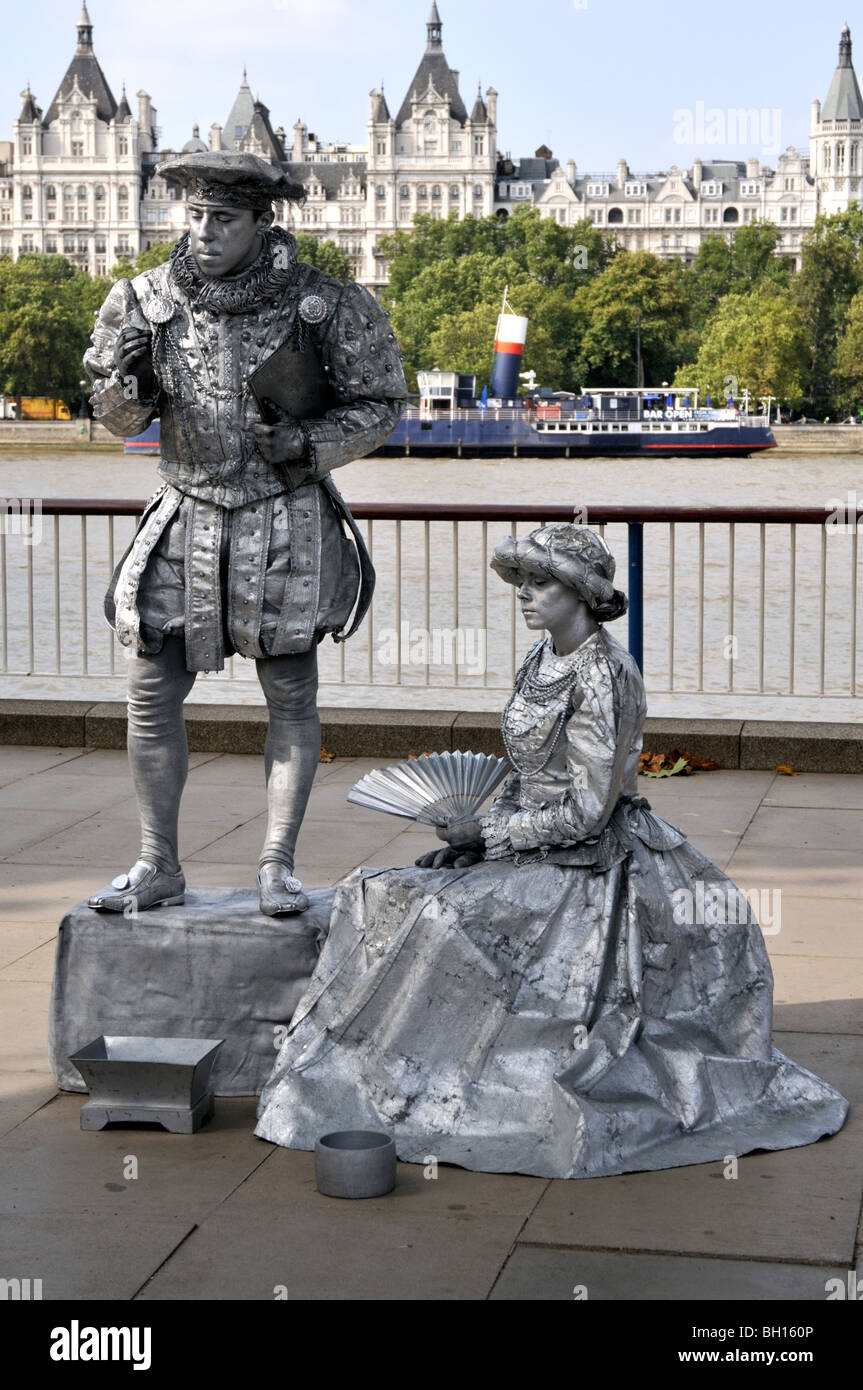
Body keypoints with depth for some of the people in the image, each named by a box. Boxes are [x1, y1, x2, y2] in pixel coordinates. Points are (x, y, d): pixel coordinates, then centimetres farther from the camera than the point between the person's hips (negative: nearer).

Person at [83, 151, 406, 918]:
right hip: (188, 516, 3)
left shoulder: (322, 304, -10)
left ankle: (278, 868, 12)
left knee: (291, 697, 3)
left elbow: (382, 404, -1)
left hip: (286, 522, -2)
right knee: (153, 693, 1)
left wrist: (306, 444, -16)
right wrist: (130, 384, -15)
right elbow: (119, 418, 8)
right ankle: (158, 866, 13)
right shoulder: (149, 300, -2)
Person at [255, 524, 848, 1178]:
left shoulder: (603, 676, -19)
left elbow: (587, 811, -20)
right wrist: (469, 838, 3)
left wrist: (489, 834, -14)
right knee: (383, 898, -5)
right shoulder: (543, 661, 9)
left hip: (592, 863, -9)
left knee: (449, 921, -26)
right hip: (533, 846, 9)